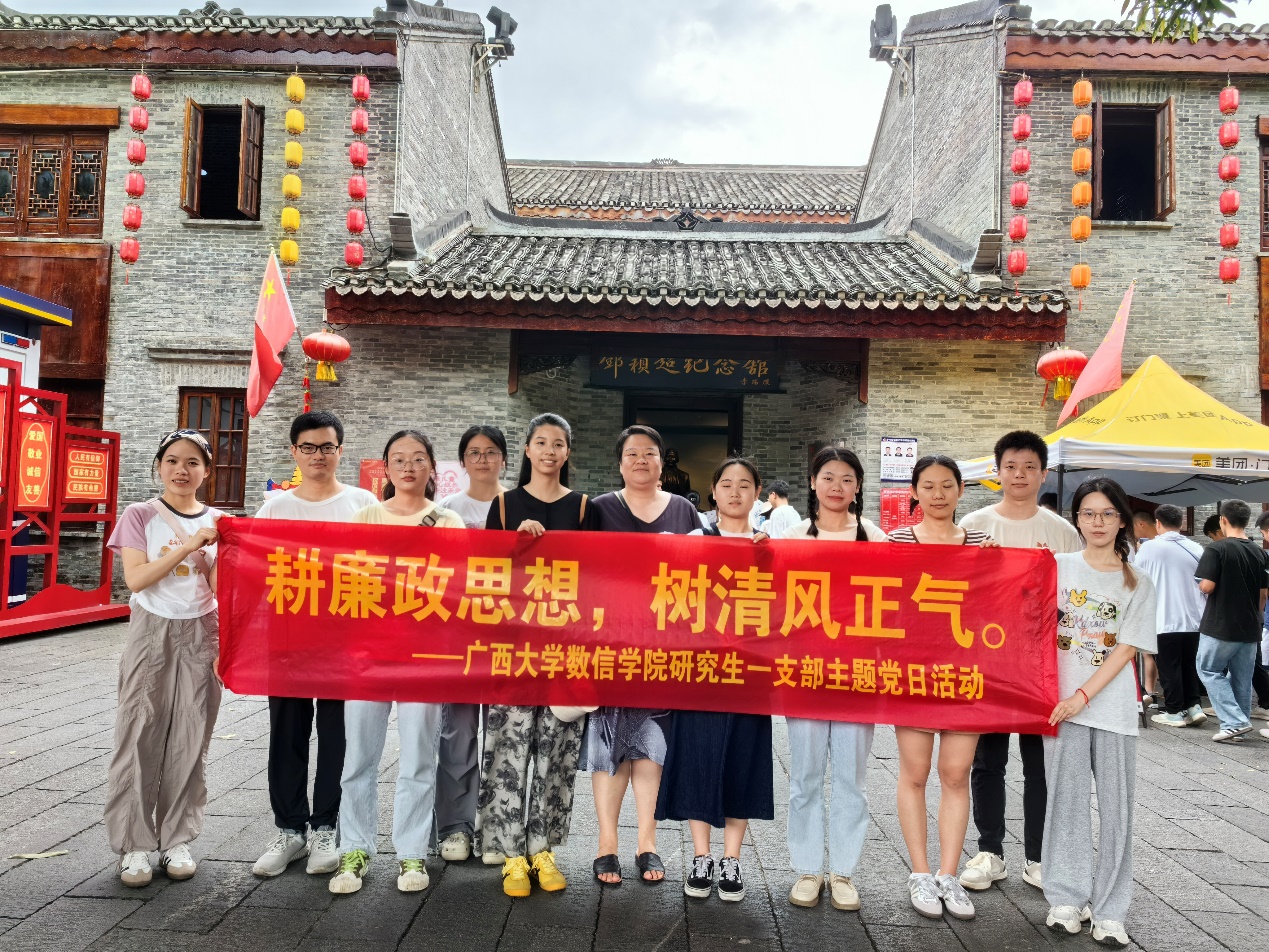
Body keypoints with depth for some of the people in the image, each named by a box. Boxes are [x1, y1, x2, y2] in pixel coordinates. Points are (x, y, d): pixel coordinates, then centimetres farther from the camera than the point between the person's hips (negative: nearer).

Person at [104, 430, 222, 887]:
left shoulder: (217, 521, 6)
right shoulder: (140, 515, 0)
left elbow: (221, 588, 3)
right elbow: (135, 579, -11)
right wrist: (188, 545, -17)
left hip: (200, 633, 2)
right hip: (152, 630, -2)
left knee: (190, 738, 5)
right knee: (140, 735, 0)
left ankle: (177, 839, 16)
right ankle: (133, 844, 11)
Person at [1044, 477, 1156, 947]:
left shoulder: (1138, 583, 3)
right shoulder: (1058, 567, 3)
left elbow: (1126, 649, -4)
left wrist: (1084, 696, -12)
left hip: (1114, 709, 0)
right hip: (1063, 703, 0)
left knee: (1116, 807, 4)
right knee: (1066, 799, 4)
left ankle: (1109, 910, 15)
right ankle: (1067, 898, 16)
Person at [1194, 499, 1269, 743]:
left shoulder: (1217, 549, -14)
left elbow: (1207, 586, -20)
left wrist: (1201, 585, 3)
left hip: (1220, 626, -6)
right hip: (1249, 628, 6)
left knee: (1209, 671, 6)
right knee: (1242, 677, 14)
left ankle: (1235, 722, -4)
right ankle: (1239, 725, 20)